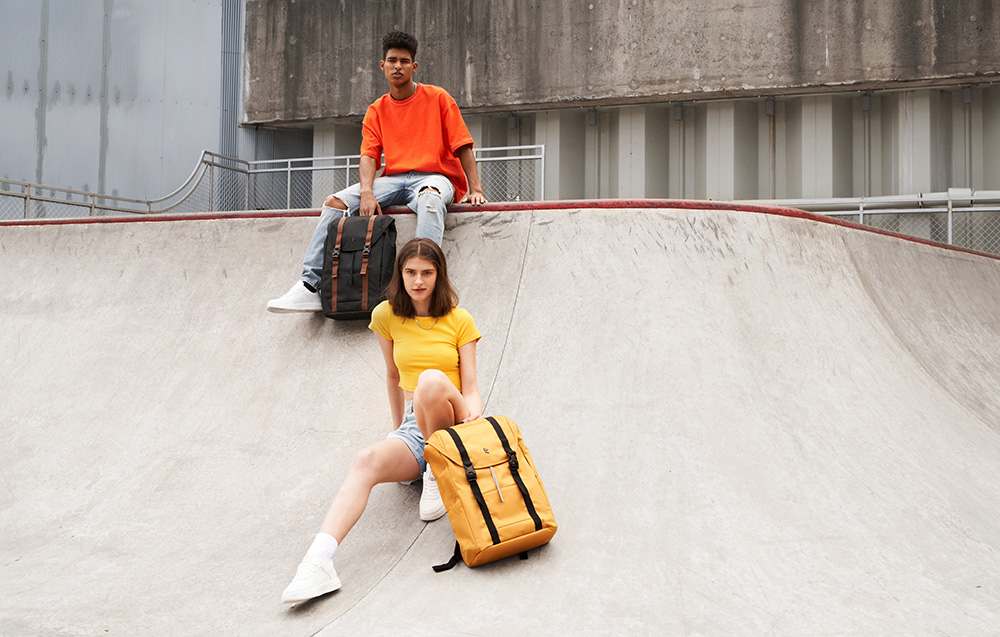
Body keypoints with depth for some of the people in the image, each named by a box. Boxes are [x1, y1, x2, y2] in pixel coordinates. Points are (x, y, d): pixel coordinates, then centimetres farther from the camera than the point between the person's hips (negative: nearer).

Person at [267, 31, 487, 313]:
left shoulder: (437, 98, 4)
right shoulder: (377, 111, 14)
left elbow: (463, 147, 1)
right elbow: (369, 155, 2)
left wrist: (475, 190, -11)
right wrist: (367, 192, -18)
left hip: (434, 177, -4)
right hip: (393, 179, 4)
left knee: (429, 197, -42)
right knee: (335, 202, -16)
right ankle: (310, 286, -20)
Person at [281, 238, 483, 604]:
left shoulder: (459, 321, 1)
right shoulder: (388, 316, 8)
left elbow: (470, 388, -3)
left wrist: (473, 416, -24)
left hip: (455, 421, -2)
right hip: (415, 426, 2)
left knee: (431, 380, -36)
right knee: (367, 461, -31)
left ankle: (438, 476, -15)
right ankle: (318, 561, -48)